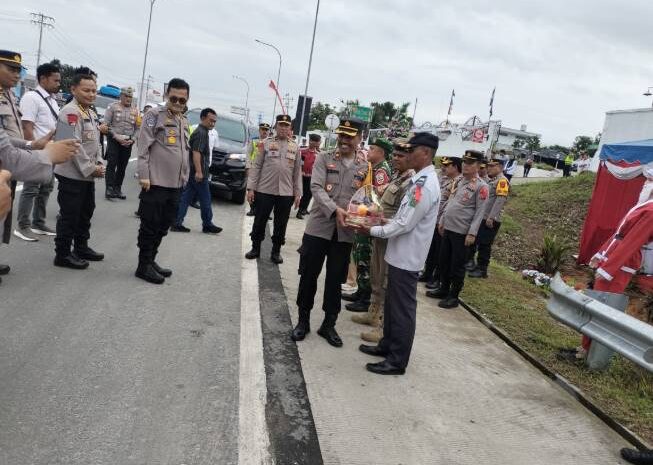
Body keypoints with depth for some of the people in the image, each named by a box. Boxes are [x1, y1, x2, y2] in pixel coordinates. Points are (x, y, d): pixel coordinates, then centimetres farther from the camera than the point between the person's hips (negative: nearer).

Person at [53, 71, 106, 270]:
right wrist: (91, 168, -18)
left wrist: (98, 164, 5)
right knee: (69, 215, -1)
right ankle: (63, 254, 9)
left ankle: (81, 247, 31)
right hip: (72, 174, -9)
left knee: (86, 212, 18)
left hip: (88, 174, 9)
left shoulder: (91, 113, 14)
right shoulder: (70, 112, -16)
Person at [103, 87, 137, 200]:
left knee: (122, 167, 7)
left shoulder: (135, 111, 10)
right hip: (113, 140, -3)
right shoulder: (113, 107, 0)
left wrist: (132, 139, -4)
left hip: (127, 143, 4)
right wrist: (116, 137, -12)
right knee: (111, 165, -7)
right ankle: (109, 189, -7)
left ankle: (117, 189, 15)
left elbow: (137, 128, 12)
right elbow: (106, 125, -5)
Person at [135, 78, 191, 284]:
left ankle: (151, 260, 26)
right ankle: (144, 265, 10)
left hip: (175, 184, 7)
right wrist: (144, 175, -17)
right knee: (150, 226, 0)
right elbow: (143, 147, -12)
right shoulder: (155, 115, -7)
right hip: (156, 182, -7)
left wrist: (185, 176, 16)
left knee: (163, 226, 14)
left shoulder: (184, 121, 16)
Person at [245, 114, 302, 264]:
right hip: (264, 191, -1)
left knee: (281, 224, 8)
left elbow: (297, 172, 8)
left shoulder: (295, 147, 8)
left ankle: (276, 252, 20)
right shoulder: (266, 143, 2)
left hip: (286, 193, 2)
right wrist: (251, 188, -6)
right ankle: (255, 248, 23)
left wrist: (297, 193, 4)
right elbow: (256, 166, 0)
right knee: (260, 221, 7)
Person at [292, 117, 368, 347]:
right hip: (318, 227, -1)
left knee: (335, 280, 10)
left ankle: (329, 324, 25)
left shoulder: (366, 167, 5)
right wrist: (334, 210, -25)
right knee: (309, 276, 7)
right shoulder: (324, 158, 0)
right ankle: (303, 320, 24)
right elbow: (317, 188, -12)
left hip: (345, 233, 1)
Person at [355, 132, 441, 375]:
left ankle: (397, 361, 13)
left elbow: (405, 224, -23)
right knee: (392, 303, 20)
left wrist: (372, 230, -14)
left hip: (407, 257, -10)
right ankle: (388, 345, 36)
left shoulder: (424, 185, -22)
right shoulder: (421, 180, 9)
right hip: (401, 254, 10)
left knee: (402, 308, 2)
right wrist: (383, 222, 3)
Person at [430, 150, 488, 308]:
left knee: (457, 265, 2)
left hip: (462, 232, -7)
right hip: (448, 228, 7)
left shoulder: (481, 186, -11)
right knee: (444, 261, 16)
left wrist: (472, 233, -19)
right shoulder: (459, 182, 10)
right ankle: (443, 289, 31)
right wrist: (442, 221, 16)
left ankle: (453, 296, 13)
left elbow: (479, 212, -15)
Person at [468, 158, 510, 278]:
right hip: (481, 218, 9)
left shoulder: (502, 181, -12)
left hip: (490, 221, -9)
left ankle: (482, 270, 8)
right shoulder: (491, 180, 17)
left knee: (484, 245, -2)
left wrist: (491, 218, -26)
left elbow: (500, 200, -22)